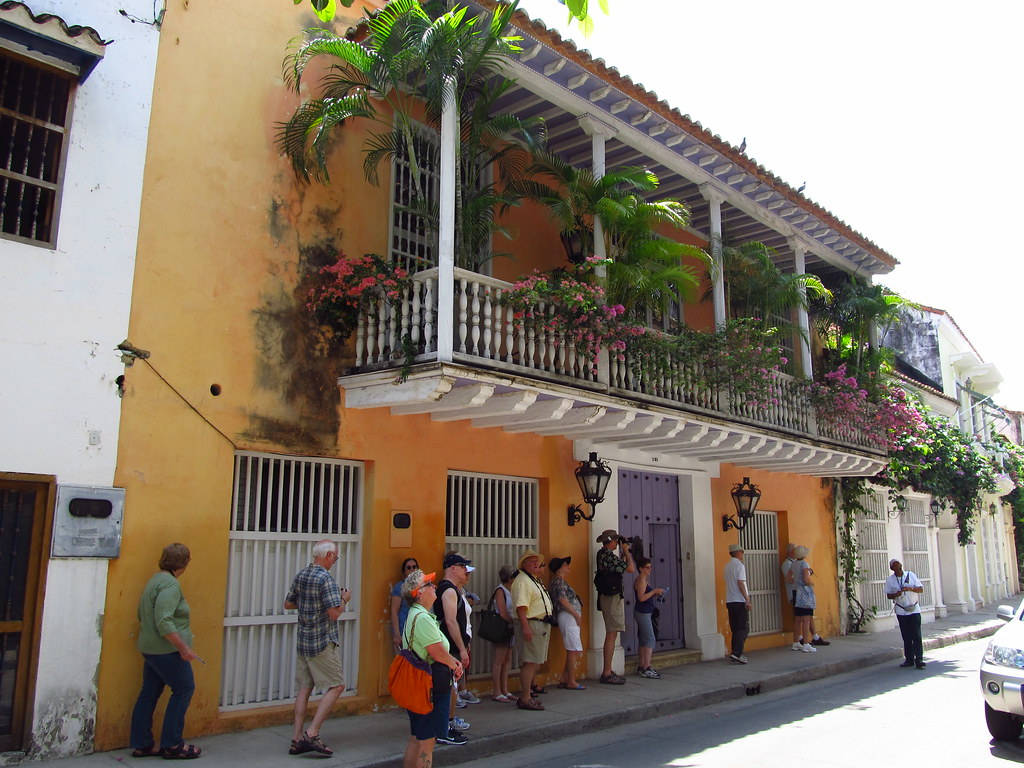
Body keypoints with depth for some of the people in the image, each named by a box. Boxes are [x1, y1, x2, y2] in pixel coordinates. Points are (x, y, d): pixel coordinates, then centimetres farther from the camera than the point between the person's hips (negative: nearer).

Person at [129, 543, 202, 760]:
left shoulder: (155, 580, 13)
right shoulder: (170, 584, -18)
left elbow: (142, 615, 23)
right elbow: (164, 621, -26)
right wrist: (183, 647, -23)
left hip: (149, 648, 10)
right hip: (167, 649, -10)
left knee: (149, 693, 13)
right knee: (184, 689, 0)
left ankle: (141, 744, 20)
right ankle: (172, 744, 5)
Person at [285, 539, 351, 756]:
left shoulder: (300, 576, 8)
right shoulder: (326, 579, -17)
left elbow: (288, 604, 19)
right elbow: (334, 613, -20)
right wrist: (344, 600, -3)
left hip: (302, 641, 8)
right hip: (322, 642, -8)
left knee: (303, 688, 12)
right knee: (336, 686, 0)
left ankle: (297, 739, 13)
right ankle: (312, 734, -5)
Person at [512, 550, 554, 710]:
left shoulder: (536, 580, 20)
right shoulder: (522, 580, -13)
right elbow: (521, 606, -22)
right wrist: (525, 626, -29)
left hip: (542, 625, 10)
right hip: (531, 625, -10)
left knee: (536, 661, 16)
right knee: (529, 662, -10)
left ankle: (530, 687, 27)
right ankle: (525, 698, -8)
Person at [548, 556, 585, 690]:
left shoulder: (560, 581, 22)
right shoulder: (559, 581, -9)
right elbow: (563, 600, -18)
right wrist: (576, 615, -16)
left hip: (571, 617, 10)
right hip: (568, 616, -10)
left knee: (572, 651, 11)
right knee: (573, 650, -9)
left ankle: (564, 680, 13)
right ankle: (571, 682, -6)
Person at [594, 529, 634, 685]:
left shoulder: (603, 554, 13)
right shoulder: (609, 556, -18)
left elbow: (620, 566, 21)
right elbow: (631, 569, -16)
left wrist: (624, 552, 16)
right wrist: (626, 551, -3)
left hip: (607, 597, 10)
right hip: (612, 598, -10)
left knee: (611, 635, 14)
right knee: (611, 635, -8)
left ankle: (607, 672, 18)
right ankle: (607, 674, -6)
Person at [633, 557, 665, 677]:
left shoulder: (644, 579, 16)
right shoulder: (641, 580, -14)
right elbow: (641, 597, -22)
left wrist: (655, 593, 7)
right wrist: (654, 591, -16)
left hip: (644, 613, 10)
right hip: (643, 612, -10)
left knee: (644, 641, 12)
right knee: (650, 640, -11)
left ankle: (641, 667, 17)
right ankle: (646, 668, -12)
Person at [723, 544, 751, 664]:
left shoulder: (727, 566, 14)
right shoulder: (740, 565, -10)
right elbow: (740, 583, -17)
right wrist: (747, 599, -16)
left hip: (730, 601, 7)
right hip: (740, 601, -7)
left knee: (735, 629, 11)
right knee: (743, 628, -5)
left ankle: (736, 654, 11)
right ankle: (736, 653, -14)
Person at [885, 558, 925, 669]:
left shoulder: (911, 575, 2)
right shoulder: (890, 580, 3)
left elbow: (921, 589, 1)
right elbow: (888, 595, 5)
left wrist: (910, 588, -17)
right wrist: (896, 594, -16)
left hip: (914, 610, -1)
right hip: (901, 612, 1)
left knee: (917, 636, -7)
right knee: (906, 637, 6)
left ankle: (919, 660, -4)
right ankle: (909, 659, 12)